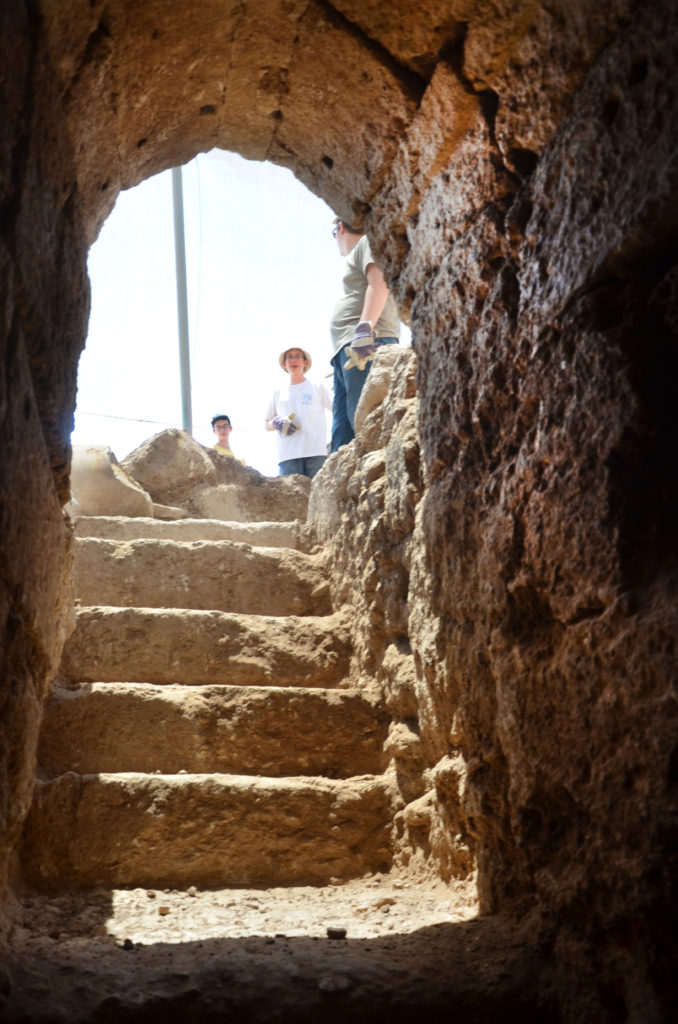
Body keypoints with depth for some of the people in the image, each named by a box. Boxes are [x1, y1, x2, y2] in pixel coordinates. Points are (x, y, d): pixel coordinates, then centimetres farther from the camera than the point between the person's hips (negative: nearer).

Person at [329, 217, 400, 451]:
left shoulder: (367, 242, 8)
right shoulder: (357, 255, 35)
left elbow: (379, 282, -11)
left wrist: (364, 328, -22)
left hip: (368, 344, -10)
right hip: (346, 350, 10)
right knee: (342, 436, -1)